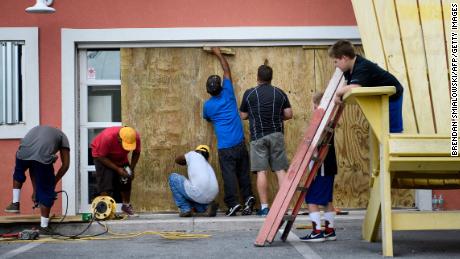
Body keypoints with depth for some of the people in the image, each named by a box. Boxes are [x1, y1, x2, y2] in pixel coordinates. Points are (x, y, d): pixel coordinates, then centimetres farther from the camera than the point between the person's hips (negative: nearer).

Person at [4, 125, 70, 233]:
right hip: (43, 156, -3)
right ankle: (44, 226, 18)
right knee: (46, 191, 14)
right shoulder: (62, 136, 32)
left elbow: (32, 167, 40)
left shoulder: (36, 129, 41)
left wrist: (35, 188, 42)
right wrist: (54, 182, 32)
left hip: (24, 153, 3)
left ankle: (15, 203, 34)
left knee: (18, 172, 38)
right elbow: (65, 165, 23)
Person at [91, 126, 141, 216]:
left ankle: (126, 205, 25)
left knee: (126, 181, 6)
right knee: (106, 182, -18)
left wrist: (132, 169, -16)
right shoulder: (108, 137, -42)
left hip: (120, 157, 5)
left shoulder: (136, 137, -28)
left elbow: (136, 153, -7)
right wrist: (117, 169, -33)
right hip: (102, 156, -5)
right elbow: (101, 157, -30)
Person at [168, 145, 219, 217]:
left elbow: (177, 160, 33)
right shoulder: (208, 165, 30)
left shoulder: (193, 154, 17)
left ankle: (185, 209, 14)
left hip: (197, 193, -6)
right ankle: (206, 207, 10)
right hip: (211, 197, 6)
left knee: (173, 177, 19)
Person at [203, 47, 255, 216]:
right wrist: (219, 55, 25)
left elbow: (207, 119, 22)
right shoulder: (228, 94, 2)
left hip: (225, 148, -3)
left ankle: (233, 203, -10)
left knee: (229, 175, -3)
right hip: (240, 144, 3)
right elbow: (227, 71, 15)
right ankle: (248, 198, 3)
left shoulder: (208, 105, -1)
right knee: (243, 173, 12)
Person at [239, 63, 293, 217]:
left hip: (258, 136, -2)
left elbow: (243, 116, 5)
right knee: (280, 170, 4)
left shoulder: (249, 93, -1)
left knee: (261, 172, -2)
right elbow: (289, 114, 3)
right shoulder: (279, 93, 5)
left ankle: (264, 207, -5)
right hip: (277, 134, 2)